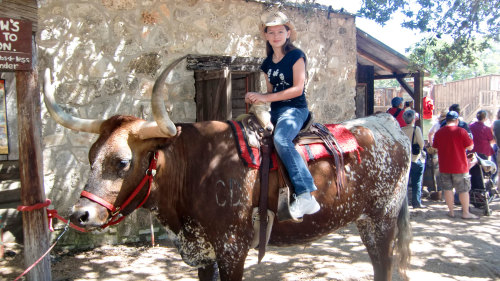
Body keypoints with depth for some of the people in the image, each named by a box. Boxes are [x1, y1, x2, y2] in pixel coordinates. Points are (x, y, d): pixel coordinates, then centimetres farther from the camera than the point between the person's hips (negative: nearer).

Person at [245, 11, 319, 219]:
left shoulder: (296, 56, -2)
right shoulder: (267, 64, 16)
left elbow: (298, 89, -11)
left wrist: (267, 97, -14)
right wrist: (256, 99, -3)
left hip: (295, 109, -8)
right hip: (275, 111, 8)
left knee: (281, 139, -36)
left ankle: (306, 196, -40)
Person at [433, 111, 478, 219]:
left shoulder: (438, 133, -1)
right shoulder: (461, 131, -11)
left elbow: (435, 148, 9)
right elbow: (470, 147, -8)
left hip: (444, 167, 3)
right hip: (460, 166, -3)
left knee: (448, 189, 11)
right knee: (463, 190, 7)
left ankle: (451, 211, 16)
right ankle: (466, 213, 12)